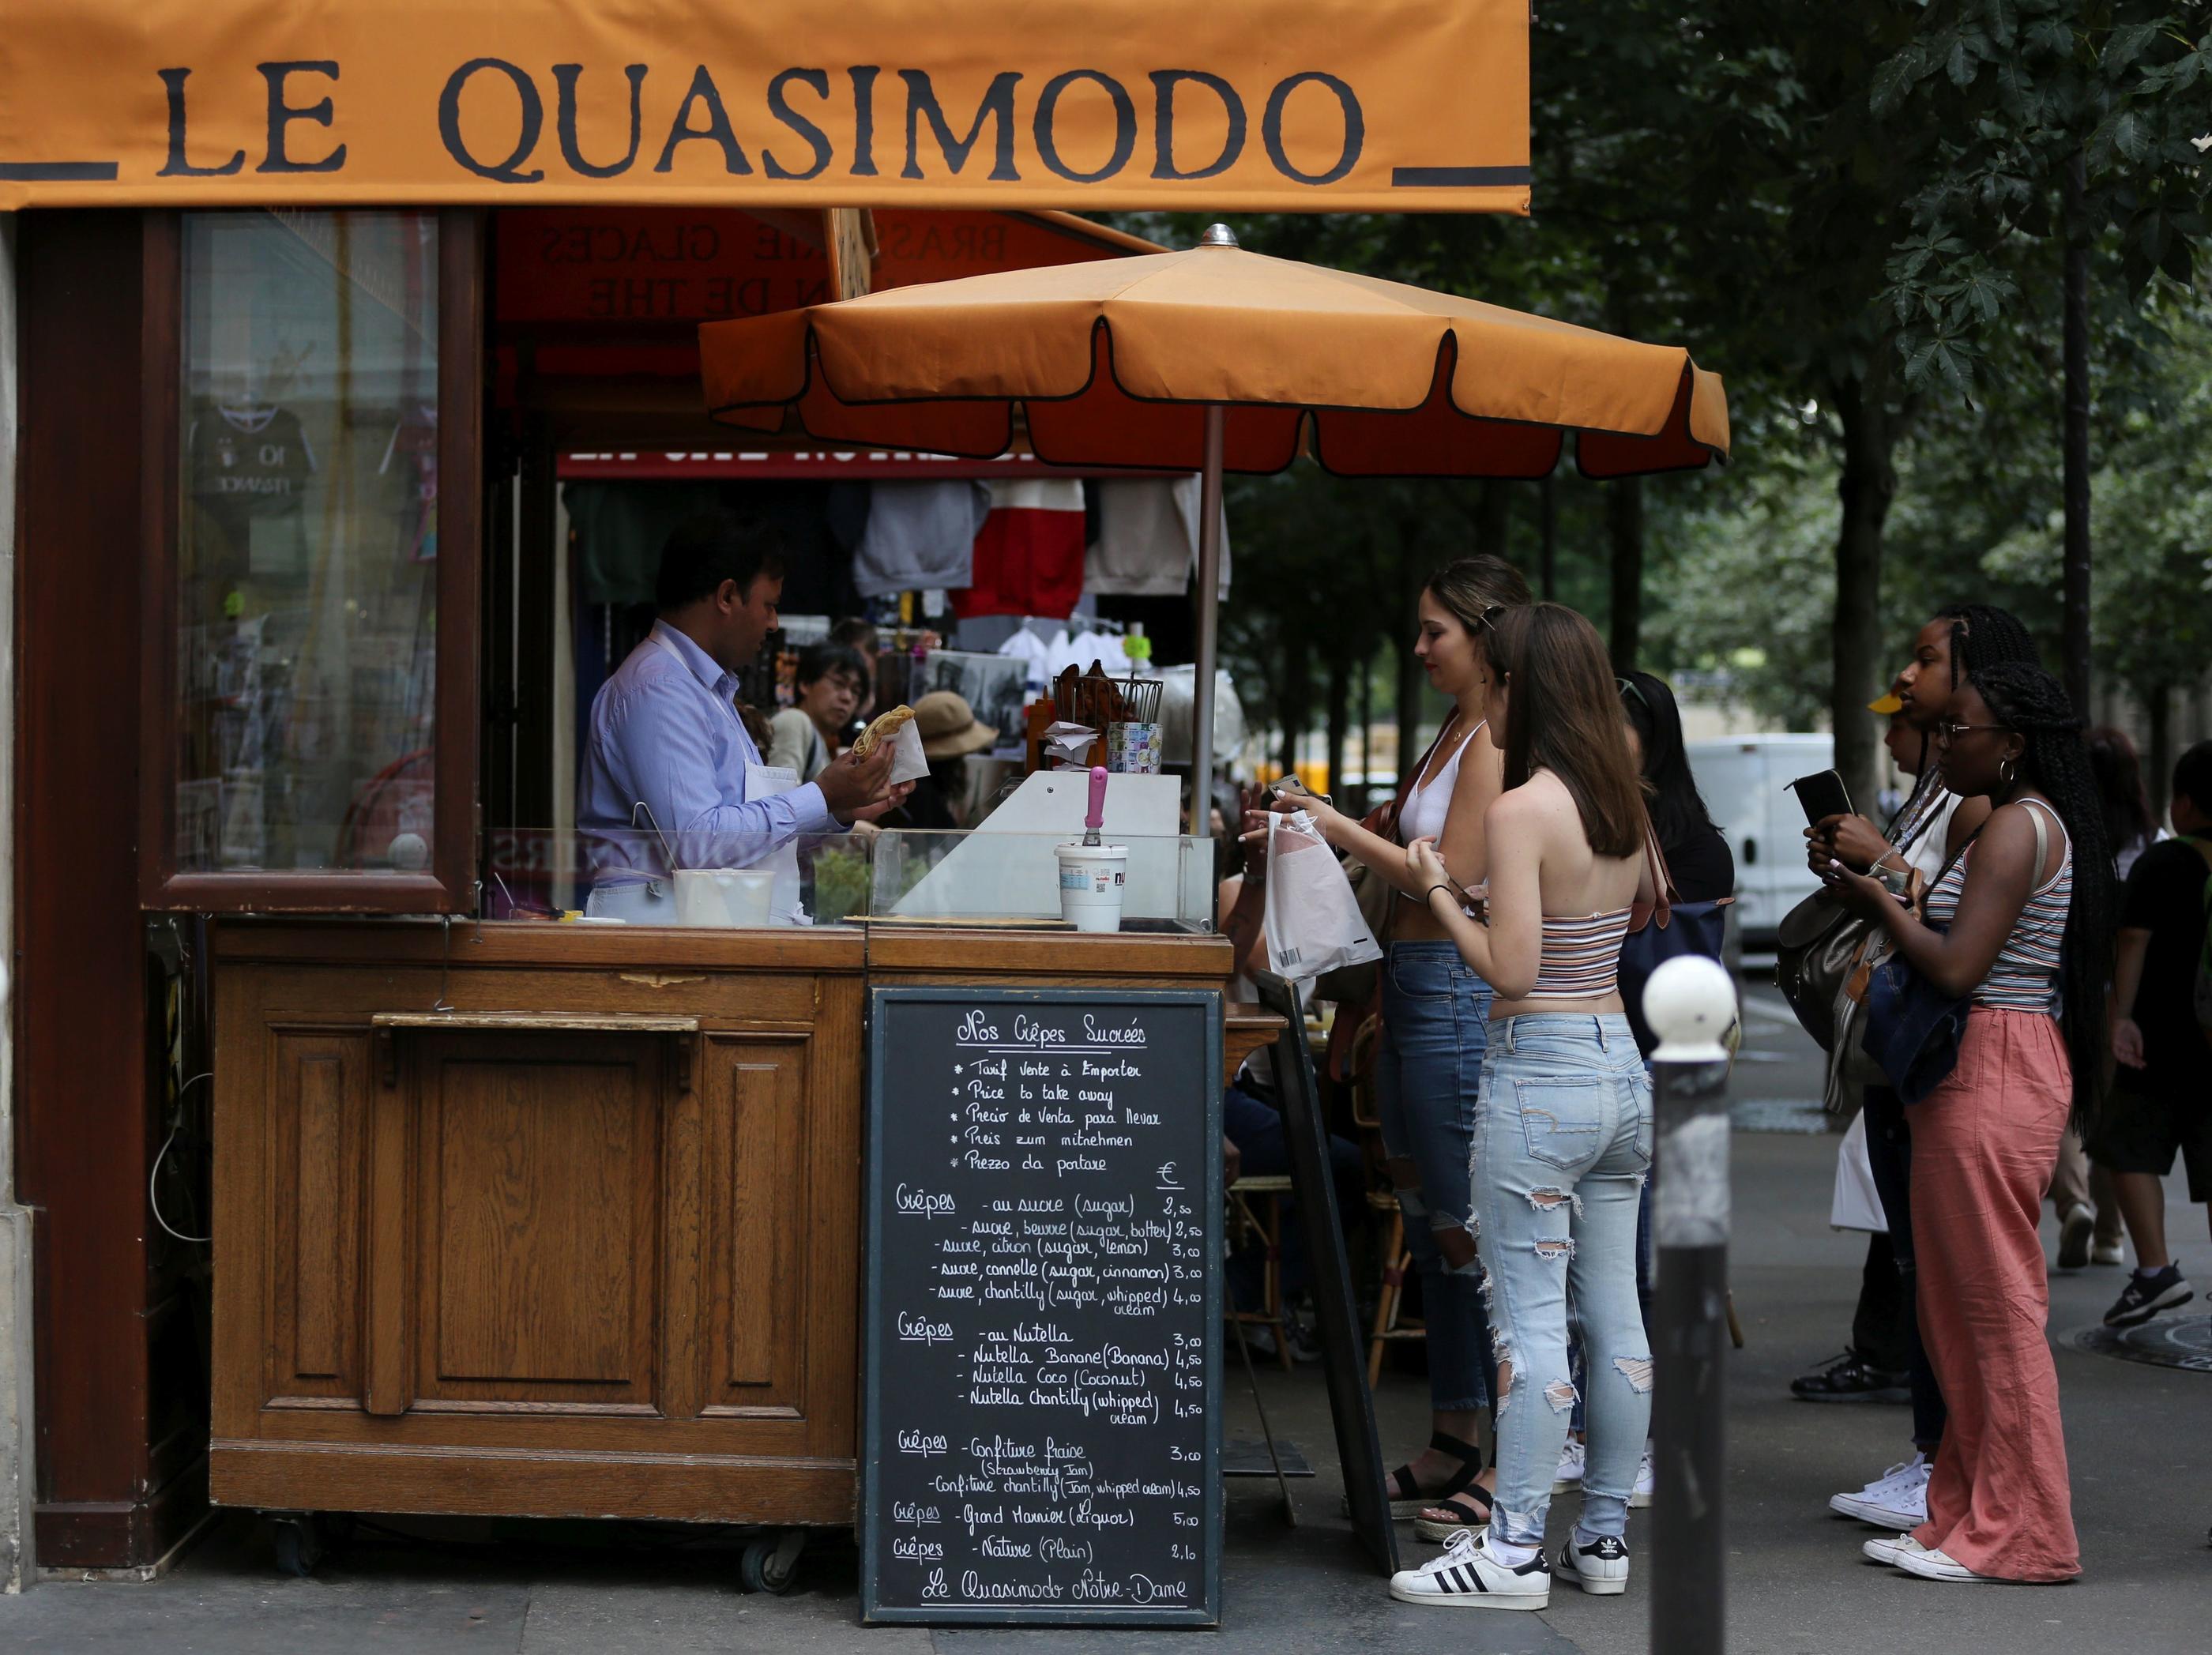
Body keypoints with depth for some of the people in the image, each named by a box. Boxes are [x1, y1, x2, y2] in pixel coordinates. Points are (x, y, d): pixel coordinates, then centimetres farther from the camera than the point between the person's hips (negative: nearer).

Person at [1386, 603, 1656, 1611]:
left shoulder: (1520, 812, -16)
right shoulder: (1623, 803, 7)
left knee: (1529, 1318, -4)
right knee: (1613, 1310, 11)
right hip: (1624, 1068, 8)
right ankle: (1604, 1537, 18)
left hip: (1540, 1072, -8)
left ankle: (1514, 1551, -1)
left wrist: (1439, 891, -5)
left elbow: (1511, 969, -20)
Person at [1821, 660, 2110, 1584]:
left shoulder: (2017, 826, -13)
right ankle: (1966, 1516, 20)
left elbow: (1957, 969, -20)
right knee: (1962, 1308, 14)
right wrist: (1881, 889, 11)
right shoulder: (2025, 823, 19)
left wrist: (1874, 898, -8)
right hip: (1986, 1079, 11)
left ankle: (2020, 1537, 0)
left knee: (1998, 1307, -6)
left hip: (1993, 1082, -11)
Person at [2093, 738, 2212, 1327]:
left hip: (2165, 1041, -4)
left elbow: (2135, 942, -14)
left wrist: (2121, 1014, -16)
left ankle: (2156, 1268, -5)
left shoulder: (2160, 865, -7)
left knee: (2130, 1149, 7)